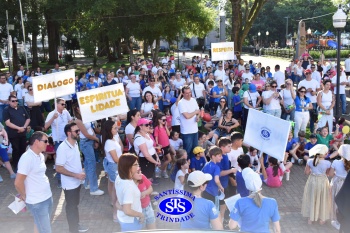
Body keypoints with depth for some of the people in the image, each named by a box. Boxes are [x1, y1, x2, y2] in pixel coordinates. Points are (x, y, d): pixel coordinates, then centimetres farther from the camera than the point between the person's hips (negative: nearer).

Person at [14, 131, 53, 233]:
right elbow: (18, 182, -20)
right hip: (37, 201, -8)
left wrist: (45, 180, 7)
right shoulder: (27, 158, -21)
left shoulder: (41, 156, 6)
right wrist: (24, 196, -6)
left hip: (47, 197, 8)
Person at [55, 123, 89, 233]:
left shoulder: (75, 143, -1)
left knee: (75, 204, 24)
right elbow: (58, 168, -25)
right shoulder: (62, 148, -26)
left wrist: (81, 171, 4)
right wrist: (76, 175, -25)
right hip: (69, 184, -8)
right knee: (71, 206, 11)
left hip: (77, 182, 8)